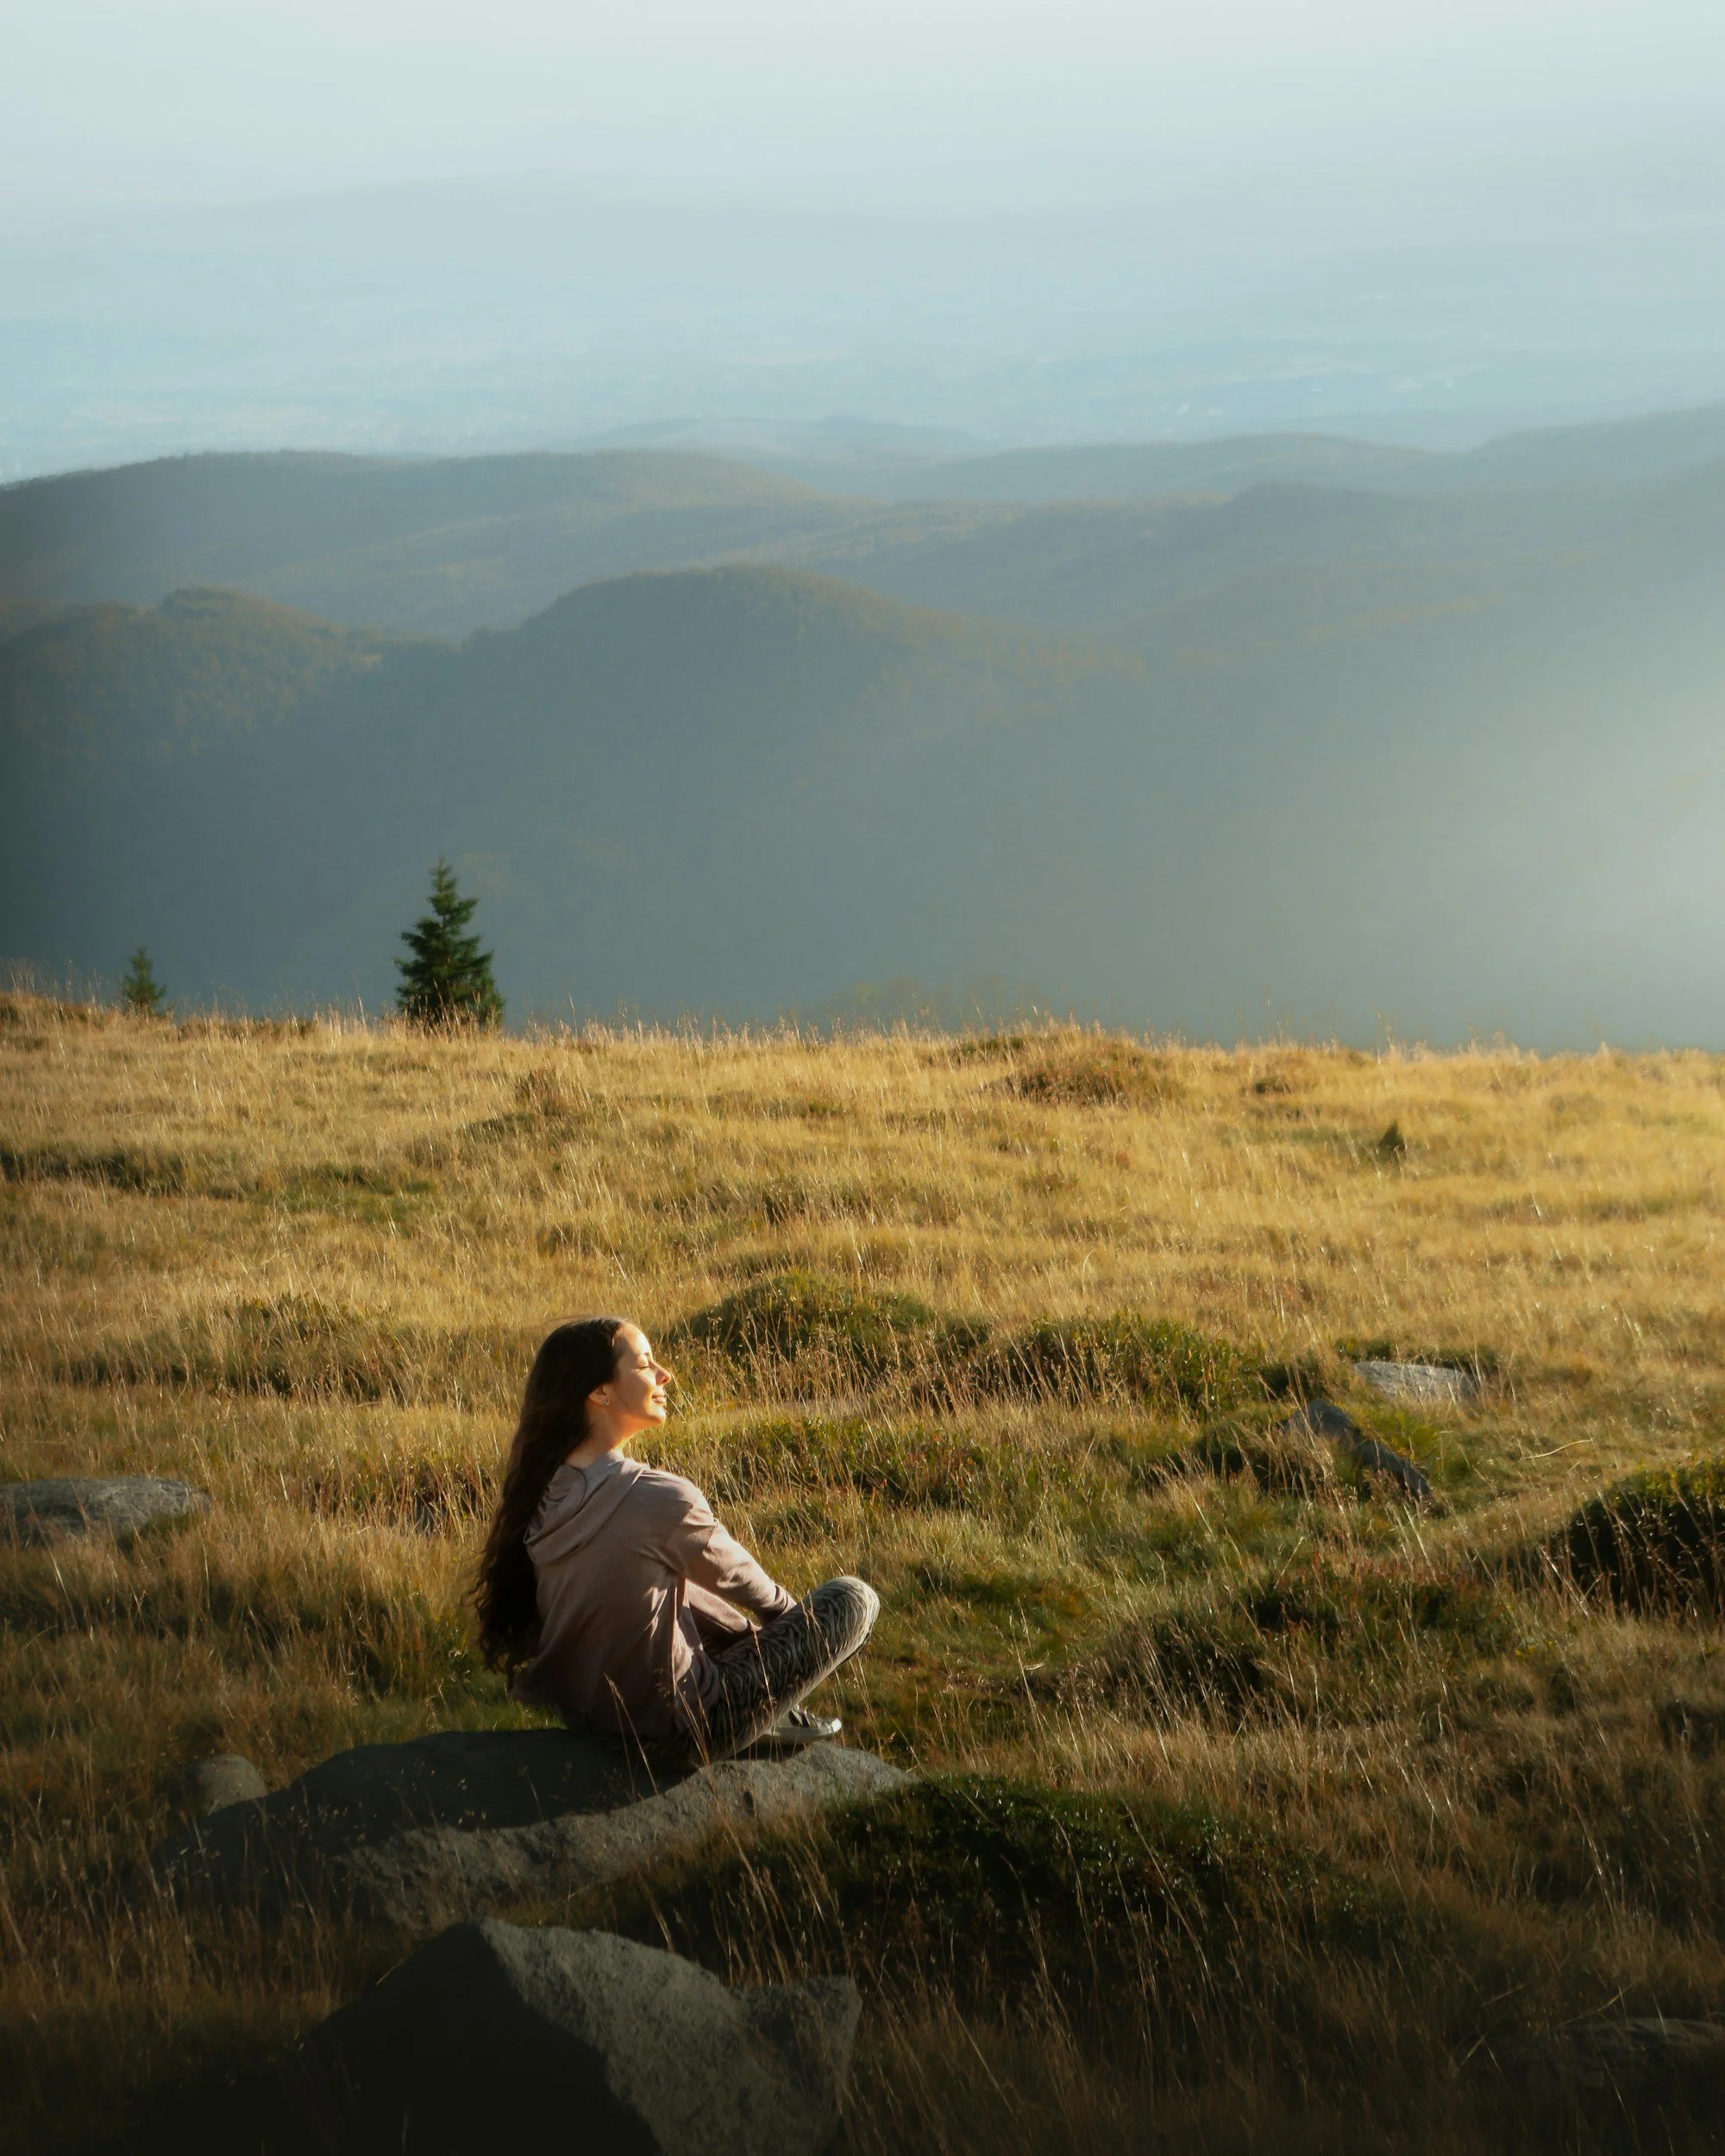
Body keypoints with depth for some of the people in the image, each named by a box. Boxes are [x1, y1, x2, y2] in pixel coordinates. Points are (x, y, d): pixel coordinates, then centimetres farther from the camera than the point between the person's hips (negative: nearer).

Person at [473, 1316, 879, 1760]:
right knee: (854, 1600, 5)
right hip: (674, 1731, -7)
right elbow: (732, 1575, -5)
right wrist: (789, 1608, 18)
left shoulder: (540, 1492, -4)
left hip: (584, 1719, 7)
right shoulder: (660, 1499, -26)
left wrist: (751, 1631, 22)